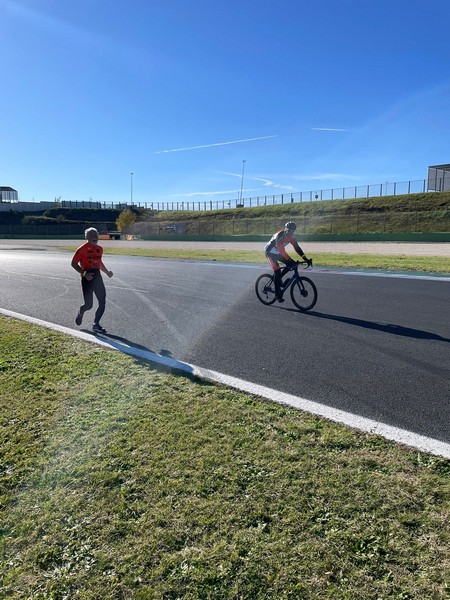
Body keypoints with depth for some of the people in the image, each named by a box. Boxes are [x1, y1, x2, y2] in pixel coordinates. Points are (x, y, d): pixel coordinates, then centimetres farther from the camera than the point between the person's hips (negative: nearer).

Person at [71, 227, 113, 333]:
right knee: (88, 305, -2)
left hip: (97, 276, 6)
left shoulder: (99, 249, 11)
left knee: (102, 302, -2)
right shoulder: (82, 249, -9)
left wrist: (107, 272, 11)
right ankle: (80, 313, 34)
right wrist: (84, 273, -18)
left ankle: (96, 325, 9)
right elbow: (74, 263, -7)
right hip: (87, 278, -6)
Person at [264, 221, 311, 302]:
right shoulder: (279, 236, -32)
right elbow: (282, 250, -38)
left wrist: (305, 258, -19)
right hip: (270, 252, -7)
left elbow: (297, 248, -9)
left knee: (291, 264, -8)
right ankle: (278, 294, -11)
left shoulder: (292, 237, -9)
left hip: (277, 253, 8)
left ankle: (278, 278, 10)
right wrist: (290, 260, -44)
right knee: (277, 270, -18)